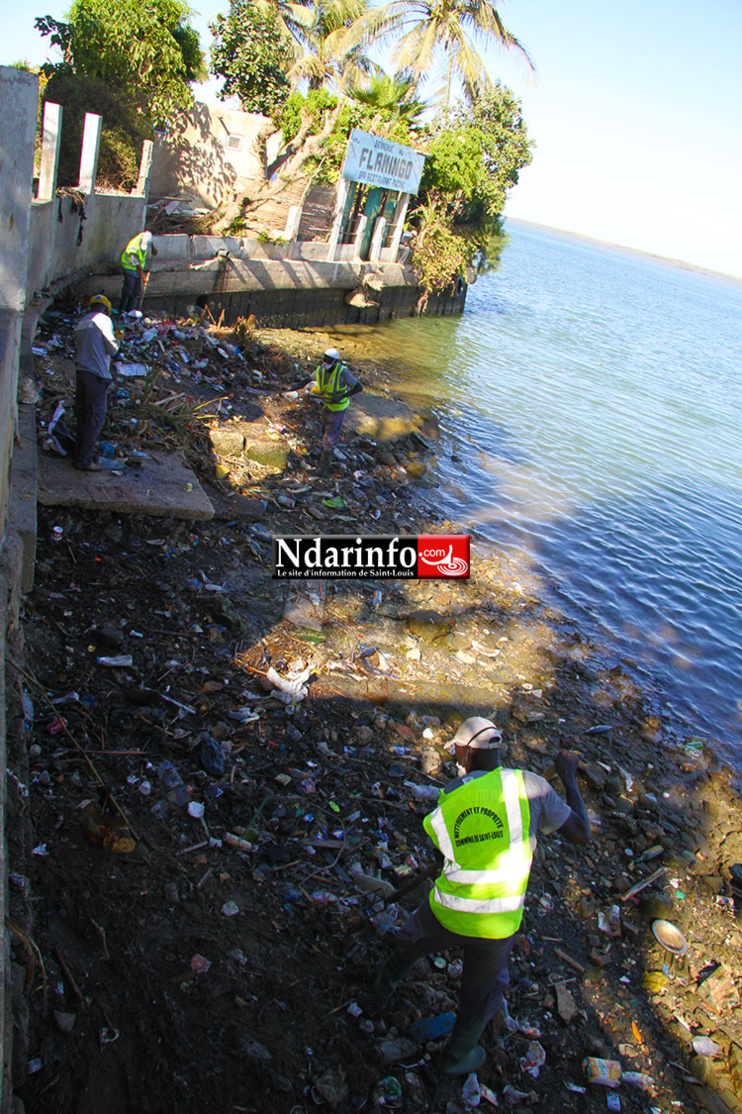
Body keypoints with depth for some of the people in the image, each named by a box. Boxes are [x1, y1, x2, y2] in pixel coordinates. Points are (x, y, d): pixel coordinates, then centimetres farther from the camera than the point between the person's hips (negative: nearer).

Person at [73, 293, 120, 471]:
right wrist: (116, 341, 13)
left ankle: (80, 454, 23)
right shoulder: (103, 319, -6)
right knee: (95, 417, -3)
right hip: (97, 373, -8)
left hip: (80, 370, 8)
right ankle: (85, 460, -2)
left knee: (82, 415, 15)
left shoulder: (82, 321, 15)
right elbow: (112, 349, -8)